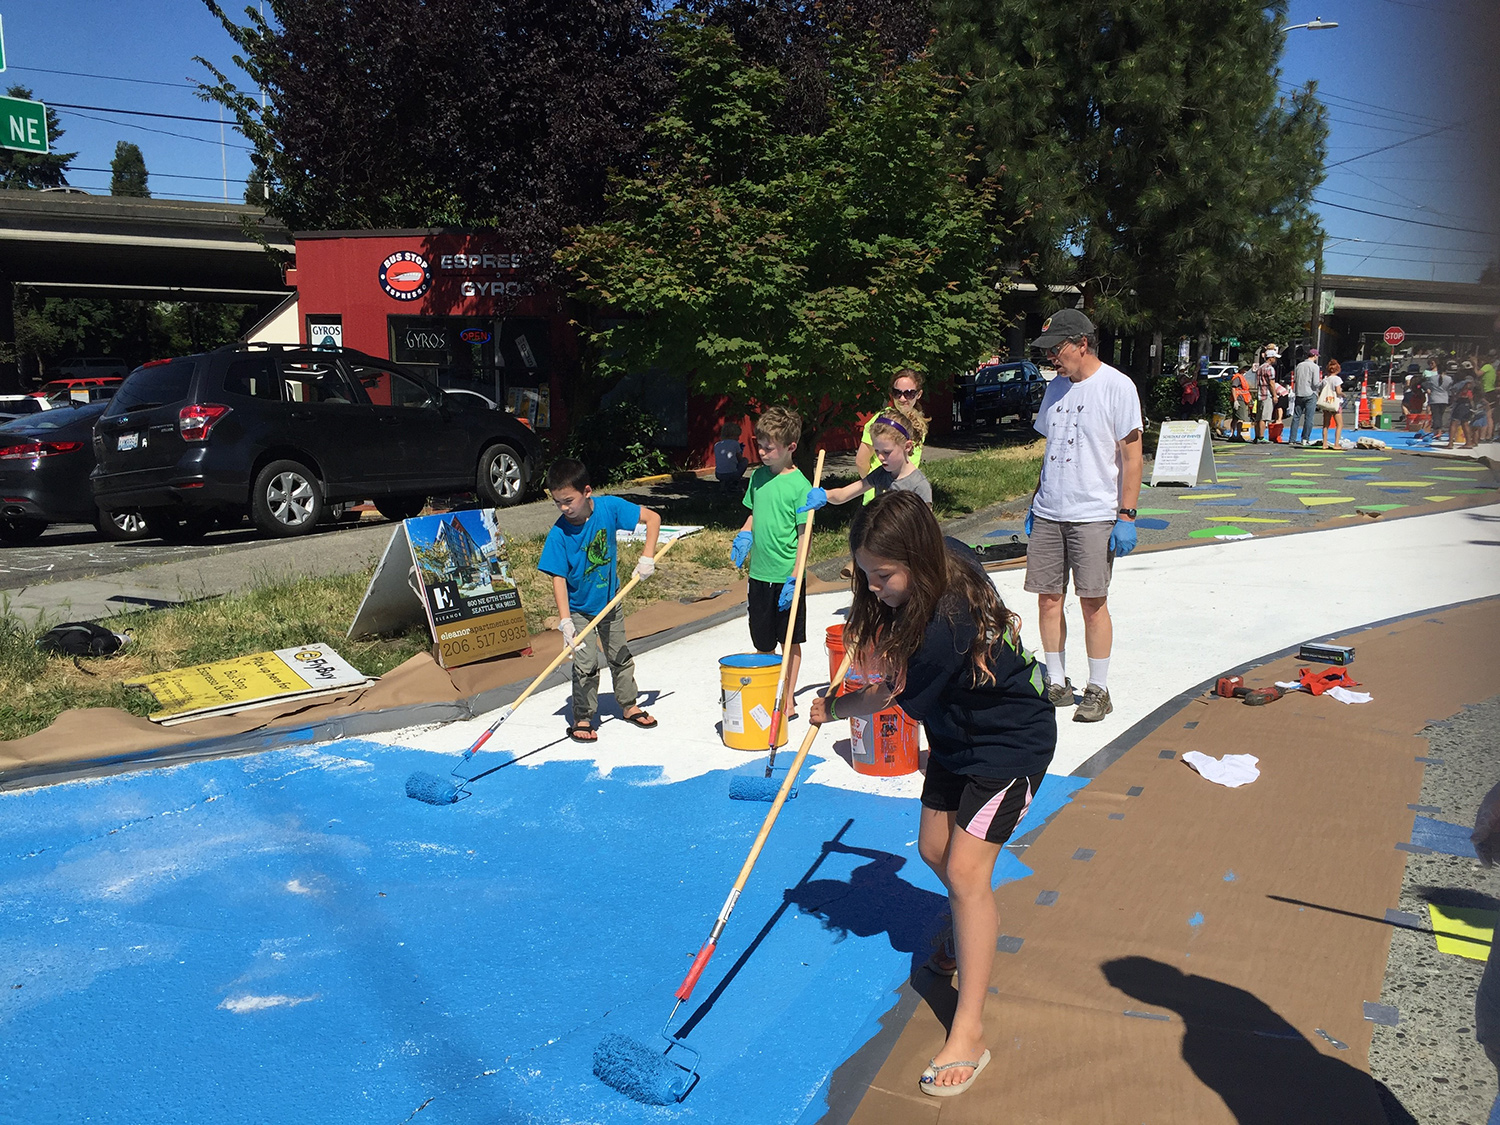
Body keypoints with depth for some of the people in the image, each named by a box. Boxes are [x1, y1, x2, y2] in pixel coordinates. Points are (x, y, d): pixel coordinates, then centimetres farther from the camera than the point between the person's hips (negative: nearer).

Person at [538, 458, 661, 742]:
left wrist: (647, 558, -21)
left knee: (621, 655, 17)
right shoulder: (559, 534, -24)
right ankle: (583, 718, 10)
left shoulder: (609, 507, -19)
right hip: (579, 609, -3)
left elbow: (652, 518, -12)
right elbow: (558, 578, -24)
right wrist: (565, 621, -32)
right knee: (586, 665, -7)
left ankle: (629, 705, 35)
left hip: (610, 601, 3)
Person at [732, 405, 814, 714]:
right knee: (763, 643, 14)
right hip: (759, 573, 5)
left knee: (790, 641, 8)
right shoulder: (758, 476, 5)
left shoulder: (800, 485, -13)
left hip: (787, 577, -5)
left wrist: (794, 579, -16)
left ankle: (788, 699, 20)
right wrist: (744, 535, -1)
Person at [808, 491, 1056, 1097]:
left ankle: (968, 1031, -6)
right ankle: (973, 933, 44)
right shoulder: (946, 559, -13)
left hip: (1011, 741, -9)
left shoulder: (947, 626, -37)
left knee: (966, 870, -14)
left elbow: (893, 696, -21)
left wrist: (832, 710, -4)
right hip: (957, 733, 9)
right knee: (934, 850, 15)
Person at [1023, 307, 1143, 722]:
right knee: (1047, 597, 6)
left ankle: (1098, 690, 10)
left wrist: (1127, 516, -12)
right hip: (1048, 513, 6)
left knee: (1093, 601, -2)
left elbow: (1131, 455, -7)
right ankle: (1057, 684, 18)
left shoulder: (1117, 386, -6)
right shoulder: (1056, 386, 14)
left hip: (1094, 515, -6)